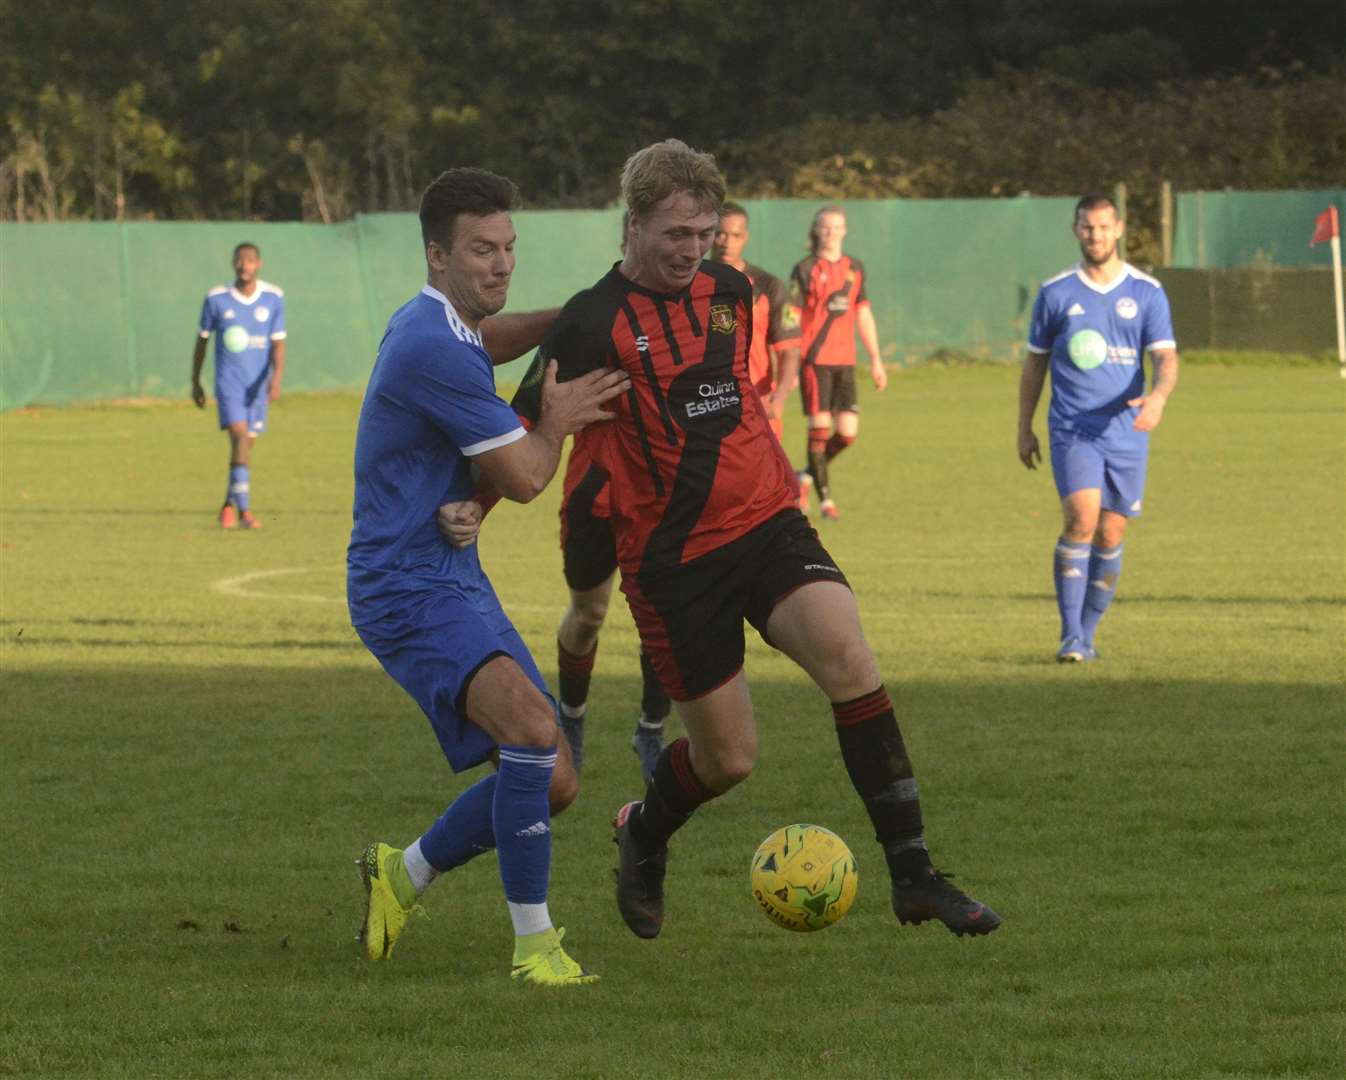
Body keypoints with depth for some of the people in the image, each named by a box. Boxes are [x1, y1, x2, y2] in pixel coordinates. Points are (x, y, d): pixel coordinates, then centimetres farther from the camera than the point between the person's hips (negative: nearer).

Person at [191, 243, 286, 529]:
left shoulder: (273, 298, 0)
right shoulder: (216, 299, -3)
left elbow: (278, 342, -3)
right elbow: (202, 340, 8)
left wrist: (277, 377, -19)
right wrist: (195, 382, 12)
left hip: (258, 384, 3)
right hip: (228, 380, -3)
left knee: (247, 443, 10)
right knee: (240, 437, -19)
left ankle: (229, 506, 29)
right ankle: (245, 511, -23)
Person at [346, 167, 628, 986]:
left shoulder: (432, 326, 12)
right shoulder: (433, 349, -19)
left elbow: (488, 341, 39)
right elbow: (525, 477, -14)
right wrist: (558, 422, 6)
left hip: (454, 575, 10)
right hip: (406, 587, -10)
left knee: (552, 782, 7)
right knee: (531, 723, -32)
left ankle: (402, 875, 29)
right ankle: (534, 942, -29)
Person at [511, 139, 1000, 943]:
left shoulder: (730, 293, 8)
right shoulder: (594, 324, -9)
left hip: (768, 522, 4)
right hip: (672, 558, -4)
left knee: (847, 655, -23)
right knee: (727, 758, 0)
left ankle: (913, 872, -20)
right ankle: (643, 838, 36)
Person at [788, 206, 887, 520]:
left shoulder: (854, 268, 12)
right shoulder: (804, 270, -2)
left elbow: (863, 315, 18)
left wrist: (875, 360, 15)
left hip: (845, 362, 5)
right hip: (814, 360, -5)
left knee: (848, 433, -1)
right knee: (820, 429, -7)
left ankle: (807, 476, 22)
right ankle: (825, 498, 1)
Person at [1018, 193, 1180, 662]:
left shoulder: (1146, 292, 4)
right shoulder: (1055, 293, 4)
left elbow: (1166, 357, -3)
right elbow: (1035, 362, 13)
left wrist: (1158, 395, -24)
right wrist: (1024, 428, 13)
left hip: (1127, 434, 2)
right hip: (1072, 430, -2)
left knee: (1110, 536, 5)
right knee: (1081, 518, -20)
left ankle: (1086, 635, 21)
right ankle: (1070, 636, -16)